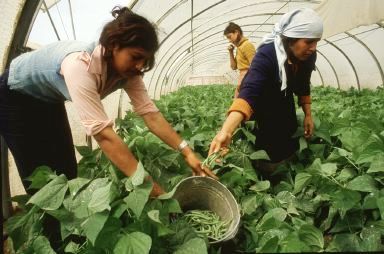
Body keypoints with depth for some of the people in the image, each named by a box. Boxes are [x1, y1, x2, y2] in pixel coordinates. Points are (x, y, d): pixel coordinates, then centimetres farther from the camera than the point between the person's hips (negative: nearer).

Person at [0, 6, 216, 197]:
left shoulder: (126, 70, -21)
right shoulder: (81, 64, -43)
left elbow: (151, 113, -24)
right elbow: (103, 133, -48)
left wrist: (187, 152, -31)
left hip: (49, 100, 6)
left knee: (67, 171, 6)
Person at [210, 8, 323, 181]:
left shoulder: (308, 56, -16)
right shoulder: (267, 55, -36)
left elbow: (303, 86, 4)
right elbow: (249, 92, -51)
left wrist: (308, 115, 2)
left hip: (284, 105, 6)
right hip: (261, 106, -6)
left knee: (290, 149, 14)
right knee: (268, 159, -5)